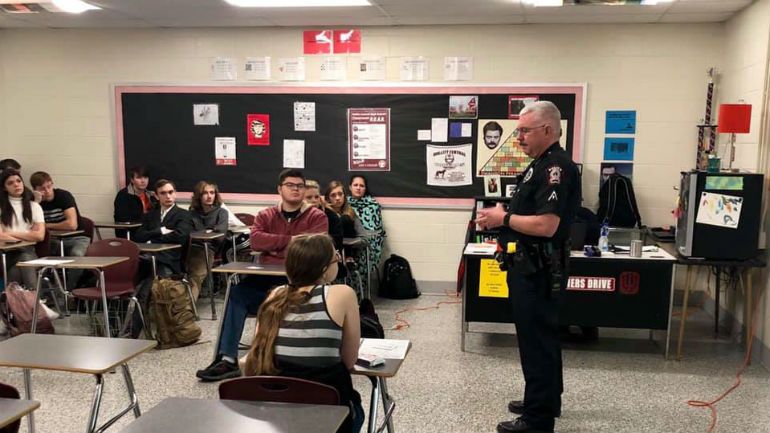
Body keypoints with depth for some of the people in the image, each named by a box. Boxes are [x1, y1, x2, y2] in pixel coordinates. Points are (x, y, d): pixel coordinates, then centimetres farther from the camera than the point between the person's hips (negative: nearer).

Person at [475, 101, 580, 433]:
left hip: (538, 271, -11)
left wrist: (504, 218, -15)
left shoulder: (556, 167, -19)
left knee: (536, 342, -2)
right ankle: (545, 401, 35)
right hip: (531, 268, 11)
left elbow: (546, 225, -27)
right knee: (541, 338, 20)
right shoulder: (542, 164, 14)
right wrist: (500, 216, 8)